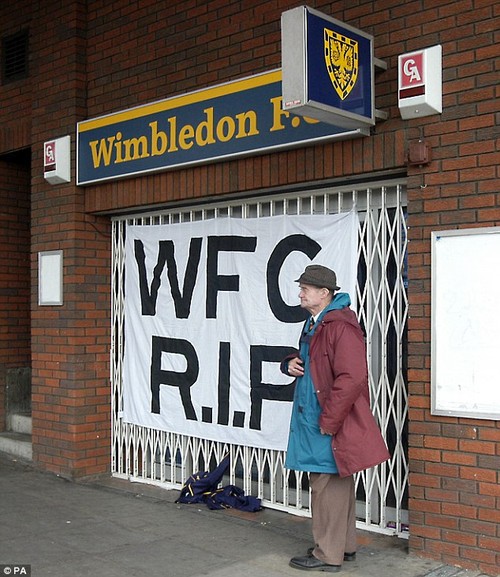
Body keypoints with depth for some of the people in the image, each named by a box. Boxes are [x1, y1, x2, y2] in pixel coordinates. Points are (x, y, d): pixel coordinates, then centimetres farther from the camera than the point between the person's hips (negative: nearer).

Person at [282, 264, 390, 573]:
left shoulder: (341, 326, -19)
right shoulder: (314, 324, 13)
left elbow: (352, 378, -26)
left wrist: (328, 421, -22)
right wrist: (292, 362, 4)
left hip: (331, 424, -10)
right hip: (313, 419, 10)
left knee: (328, 487, -1)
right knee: (339, 486, 19)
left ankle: (328, 555, 12)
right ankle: (345, 546, 31)